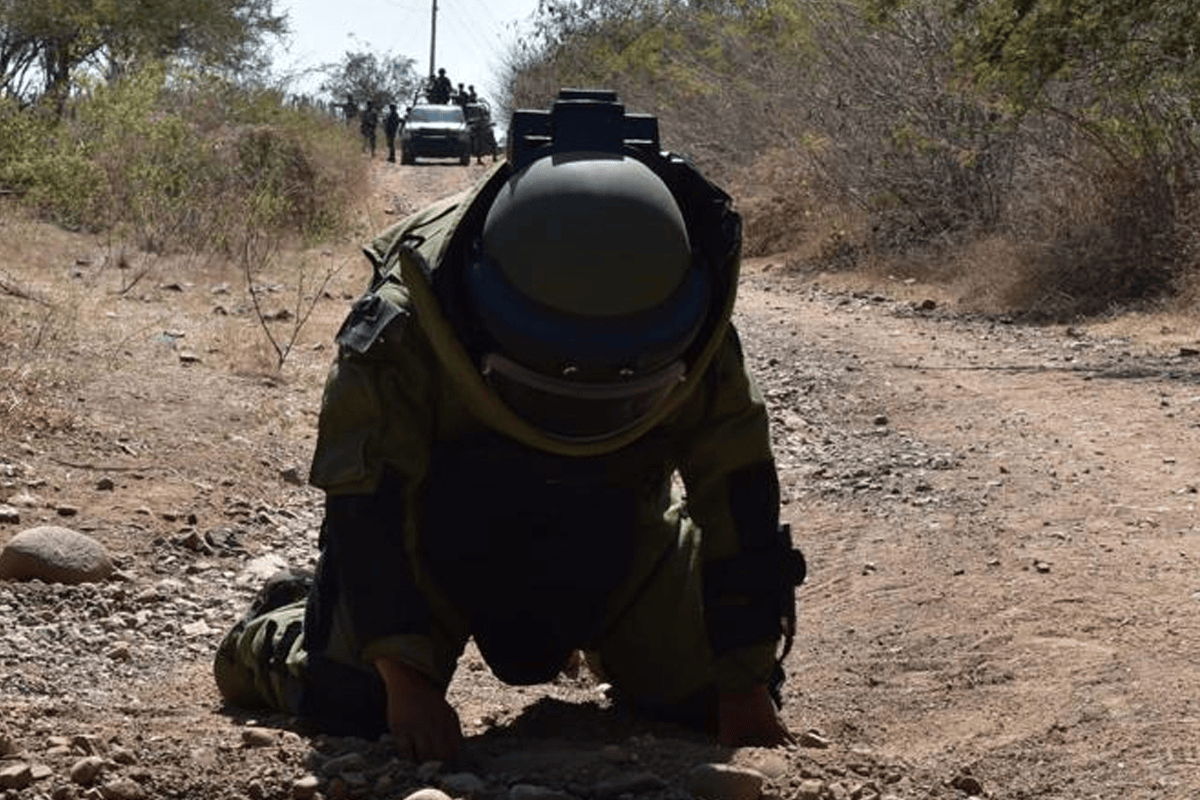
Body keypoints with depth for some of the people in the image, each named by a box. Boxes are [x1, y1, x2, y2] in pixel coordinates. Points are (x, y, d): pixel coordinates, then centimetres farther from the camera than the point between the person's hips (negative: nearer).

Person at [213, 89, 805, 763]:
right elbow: (366, 508, -29)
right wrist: (408, 684, -33)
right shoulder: (405, 333, -35)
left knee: (707, 693, -4)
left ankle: (597, 639, 31)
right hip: (439, 525, -2)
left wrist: (746, 691, -17)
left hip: (610, 542, 3)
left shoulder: (701, 353, -27)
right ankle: (277, 629, 21)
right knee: (348, 704, -17)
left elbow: (740, 503, -17)